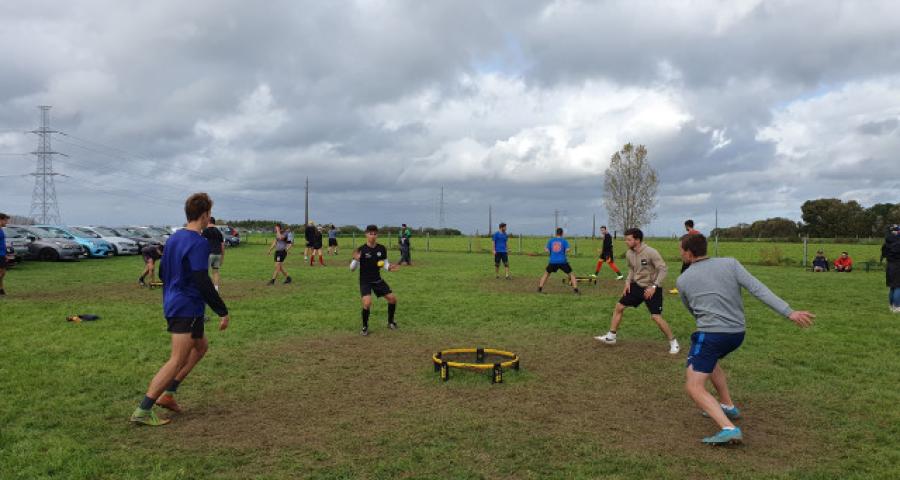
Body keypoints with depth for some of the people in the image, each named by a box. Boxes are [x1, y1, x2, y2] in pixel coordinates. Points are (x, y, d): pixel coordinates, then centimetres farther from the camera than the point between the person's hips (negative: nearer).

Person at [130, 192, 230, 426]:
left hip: (172, 304, 10)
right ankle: (142, 411, -4)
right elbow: (203, 282, -22)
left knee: (201, 346, 21)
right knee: (177, 361, -6)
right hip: (188, 308, -10)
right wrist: (223, 312, -17)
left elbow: (162, 272, 19)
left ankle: (168, 394, 18)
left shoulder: (174, 238, 11)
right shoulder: (199, 243, -17)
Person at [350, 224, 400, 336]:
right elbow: (352, 268, -13)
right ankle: (365, 327, 0)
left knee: (392, 298, 2)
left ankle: (390, 322, 26)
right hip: (365, 281, -5)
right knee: (367, 303, -24)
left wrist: (389, 267, -15)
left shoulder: (382, 249, -3)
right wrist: (356, 259, -33)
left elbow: (384, 264, 8)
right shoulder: (361, 249, -15)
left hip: (377, 280, 5)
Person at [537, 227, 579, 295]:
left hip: (553, 262, 2)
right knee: (571, 274, 10)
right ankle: (576, 290, -2)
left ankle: (540, 289, 13)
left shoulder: (550, 240, 9)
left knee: (546, 274, 21)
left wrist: (545, 249, 22)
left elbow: (547, 250, 1)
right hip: (562, 261, -2)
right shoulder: (564, 241, 4)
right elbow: (567, 250, -9)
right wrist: (565, 251, 12)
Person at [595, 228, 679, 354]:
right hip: (637, 286, 7)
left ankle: (673, 342, 6)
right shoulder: (629, 254, -3)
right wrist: (628, 281, 1)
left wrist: (654, 286, -27)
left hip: (651, 288, -7)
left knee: (656, 317, -14)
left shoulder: (651, 252, -24)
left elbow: (663, 269, -21)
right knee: (619, 307, 5)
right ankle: (611, 336, 18)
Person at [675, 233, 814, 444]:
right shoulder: (730, 263, 3)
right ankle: (727, 406, 35)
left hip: (711, 334, -6)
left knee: (694, 387, -5)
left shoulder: (682, 280, 1)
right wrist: (790, 312, -11)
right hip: (737, 333, 6)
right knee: (710, 360, 35)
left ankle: (729, 428, -23)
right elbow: (758, 289, -7)